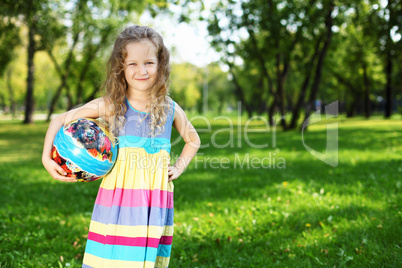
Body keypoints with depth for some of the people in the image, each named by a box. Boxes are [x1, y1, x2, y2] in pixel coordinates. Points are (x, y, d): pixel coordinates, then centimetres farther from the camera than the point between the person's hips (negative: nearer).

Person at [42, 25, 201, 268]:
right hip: (118, 196, -1)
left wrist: (179, 168, 10)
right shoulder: (111, 105, -1)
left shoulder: (170, 109, 5)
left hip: (156, 199, 2)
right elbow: (60, 121, 5)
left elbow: (193, 140, 23)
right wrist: (47, 158, -6)